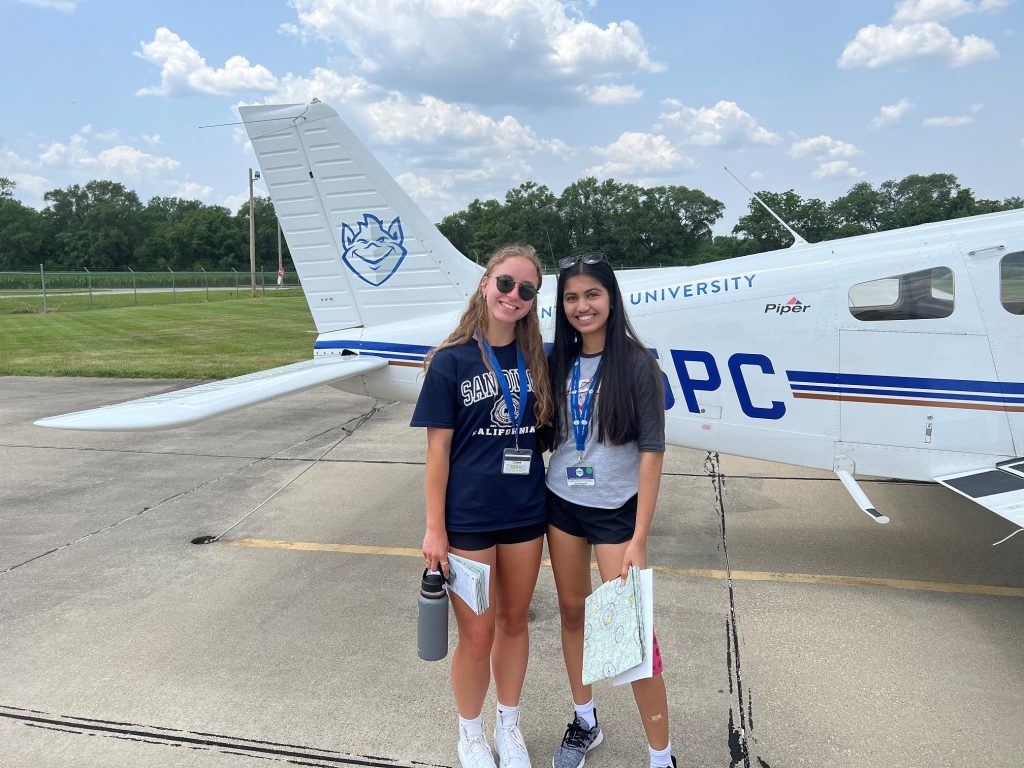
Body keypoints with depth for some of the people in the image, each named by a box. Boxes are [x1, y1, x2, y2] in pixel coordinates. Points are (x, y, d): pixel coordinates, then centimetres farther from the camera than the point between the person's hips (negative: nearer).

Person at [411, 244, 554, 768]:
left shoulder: (535, 359, 2)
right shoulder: (451, 361, -9)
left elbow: (543, 429, 10)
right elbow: (438, 450, -9)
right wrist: (434, 528, -9)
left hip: (526, 513, 4)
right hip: (469, 518, -4)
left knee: (513, 622, 18)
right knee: (477, 636, 7)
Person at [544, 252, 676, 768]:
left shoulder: (636, 364, -12)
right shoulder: (559, 363, 2)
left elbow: (651, 451, -13)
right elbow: (548, 435, 9)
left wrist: (639, 538, -16)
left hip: (615, 509, -5)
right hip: (562, 505, 5)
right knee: (571, 610, 15)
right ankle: (584, 721, 36)